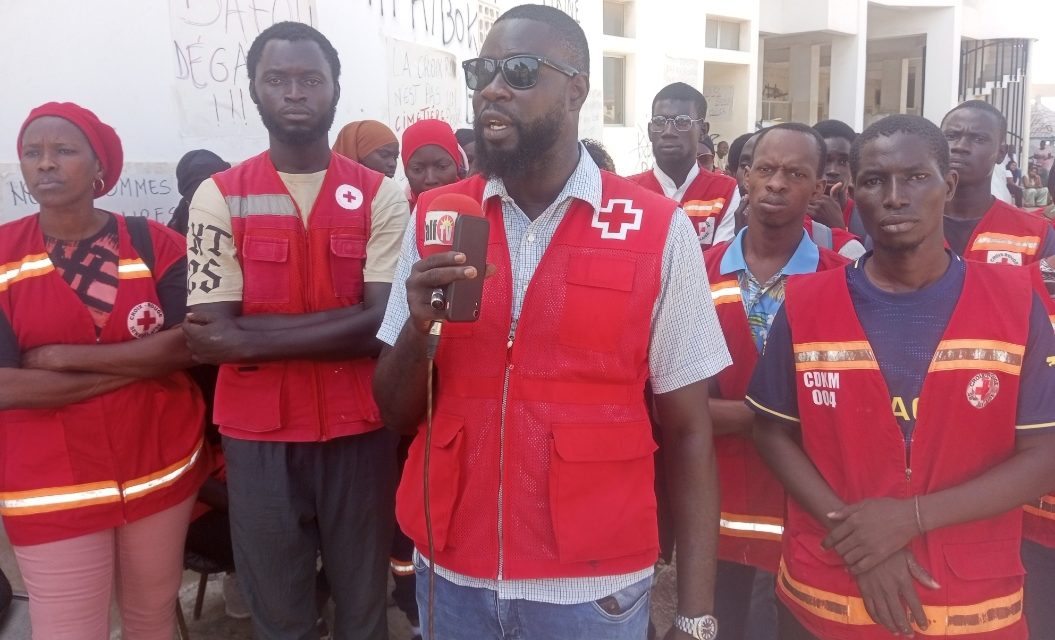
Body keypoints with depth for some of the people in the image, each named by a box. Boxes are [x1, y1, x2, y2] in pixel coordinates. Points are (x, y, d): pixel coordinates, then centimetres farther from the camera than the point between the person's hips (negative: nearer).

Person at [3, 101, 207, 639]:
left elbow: (189, 345, -14)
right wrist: (143, 360, -14)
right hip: (52, 489, -1)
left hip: (162, 470, 1)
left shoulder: (154, 244, -2)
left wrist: (64, 357, -16)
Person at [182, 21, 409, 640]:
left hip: (359, 430, 0)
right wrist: (341, 324, -15)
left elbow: (385, 323, -13)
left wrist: (252, 339, -15)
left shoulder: (381, 196, -2)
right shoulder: (219, 197, -2)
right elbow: (212, 339, -10)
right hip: (259, 435, 0)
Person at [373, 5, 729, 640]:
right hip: (451, 574, 3)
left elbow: (688, 431, -5)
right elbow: (396, 413, 2)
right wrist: (420, 325, -18)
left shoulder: (660, 231, -9)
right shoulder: (434, 218, -1)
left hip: (595, 586, -2)